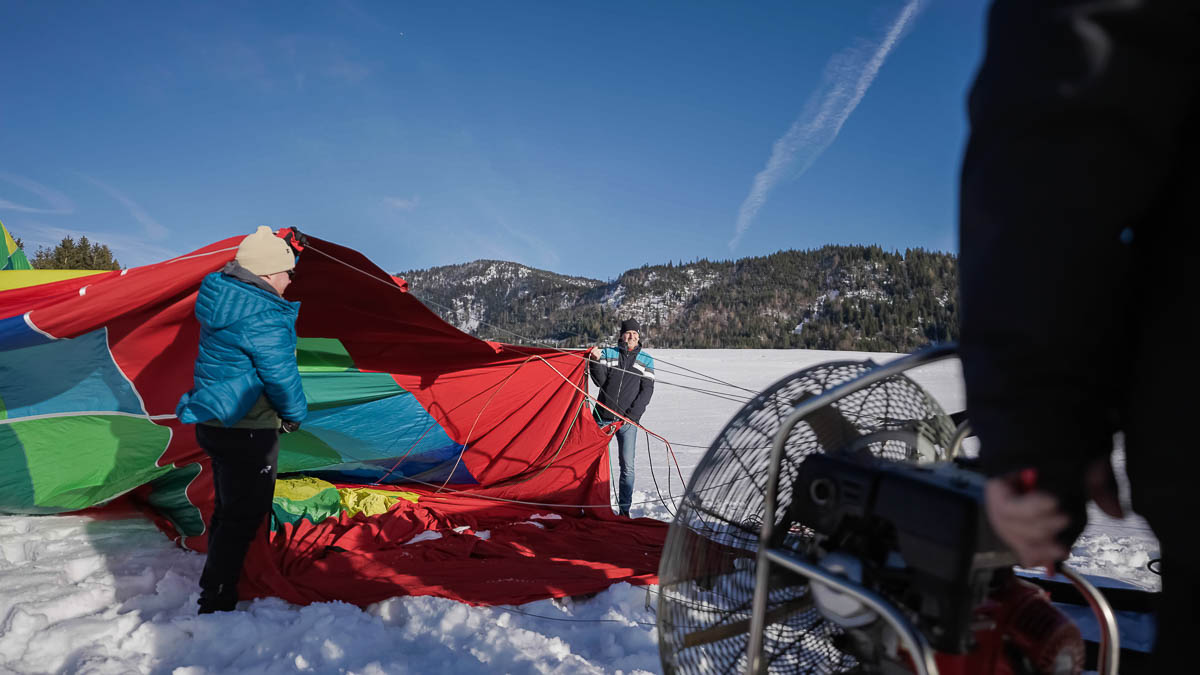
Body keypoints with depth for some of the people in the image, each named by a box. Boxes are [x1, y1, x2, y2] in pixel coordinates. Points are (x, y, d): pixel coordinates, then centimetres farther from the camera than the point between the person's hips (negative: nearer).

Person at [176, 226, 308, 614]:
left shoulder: (222, 297, 5)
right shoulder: (263, 318, -23)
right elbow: (282, 377, -18)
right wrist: (295, 415, -1)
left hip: (215, 423, 10)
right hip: (248, 432, -10)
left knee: (229, 509, 21)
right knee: (243, 517, 1)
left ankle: (215, 593, 35)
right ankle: (216, 606, 8)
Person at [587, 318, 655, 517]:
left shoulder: (646, 360, 8)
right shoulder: (608, 353, 7)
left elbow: (647, 391, 2)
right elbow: (600, 381, -2)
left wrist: (631, 415, -7)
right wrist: (596, 360, -18)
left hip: (628, 421, 0)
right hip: (603, 418, 1)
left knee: (627, 466, -4)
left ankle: (624, 510, 6)